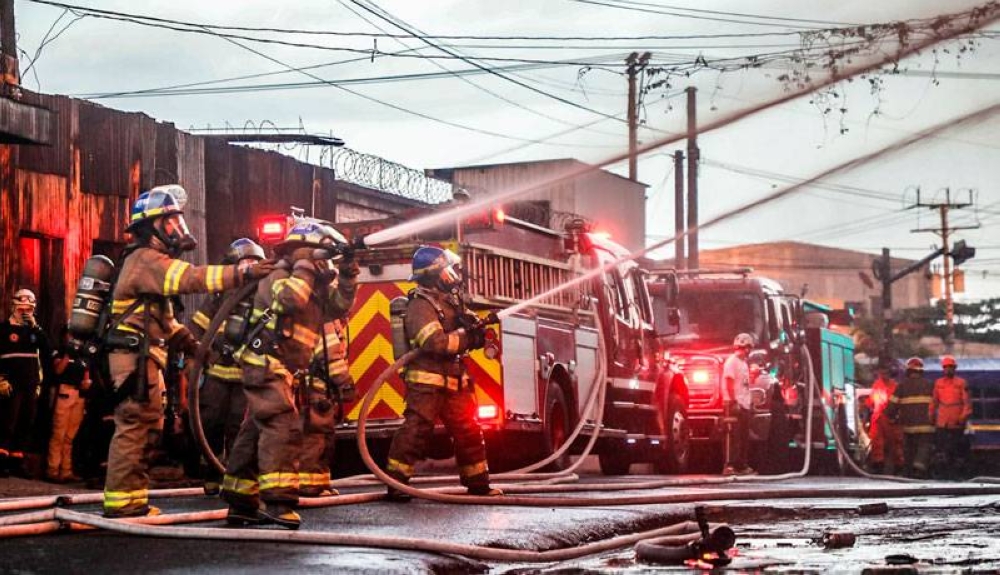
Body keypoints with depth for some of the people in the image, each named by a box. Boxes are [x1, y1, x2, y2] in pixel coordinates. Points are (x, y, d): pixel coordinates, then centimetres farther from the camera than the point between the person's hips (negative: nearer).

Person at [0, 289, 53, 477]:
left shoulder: (34, 329, 16)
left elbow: (46, 352, 1)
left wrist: (35, 327, -7)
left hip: (31, 385, 5)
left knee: (26, 425, 4)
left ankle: (17, 461, 9)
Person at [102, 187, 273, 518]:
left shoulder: (154, 261, 22)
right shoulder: (145, 260, -12)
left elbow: (163, 316, 26)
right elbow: (192, 279, -26)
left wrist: (190, 344, 17)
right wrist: (242, 274, -30)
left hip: (145, 357, 11)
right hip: (135, 356, -11)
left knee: (148, 425, 12)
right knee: (133, 425, -12)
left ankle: (133, 499, 15)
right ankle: (120, 501, -13)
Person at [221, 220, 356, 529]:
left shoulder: (313, 285, 18)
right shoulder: (279, 276, -8)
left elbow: (338, 305, 10)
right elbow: (290, 299, -28)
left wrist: (347, 276, -3)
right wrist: (308, 264, -18)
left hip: (284, 372, 10)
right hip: (266, 366, -10)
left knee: (255, 434, 11)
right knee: (283, 428, -20)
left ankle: (241, 503, 15)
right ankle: (278, 502, -28)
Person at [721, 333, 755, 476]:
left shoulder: (744, 363, 20)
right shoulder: (732, 361, -8)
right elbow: (729, 382, -15)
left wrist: (750, 403, 16)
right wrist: (733, 402, -21)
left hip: (744, 405, 9)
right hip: (735, 404, -9)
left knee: (744, 437, 9)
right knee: (735, 436, -11)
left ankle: (742, 465, 13)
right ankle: (730, 466, -12)